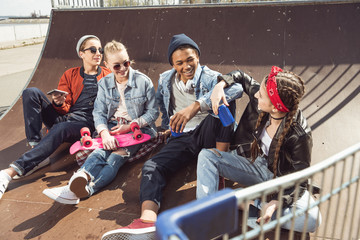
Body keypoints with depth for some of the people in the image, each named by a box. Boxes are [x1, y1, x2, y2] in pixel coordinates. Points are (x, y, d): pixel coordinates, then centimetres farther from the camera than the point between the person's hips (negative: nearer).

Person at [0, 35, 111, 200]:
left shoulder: (107, 76, 12)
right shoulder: (70, 75, 17)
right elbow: (64, 109, 12)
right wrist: (59, 103, -13)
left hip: (86, 122, -4)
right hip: (62, 117, 4)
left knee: (59, 129, -37)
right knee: (31, 92, -16)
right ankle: (35, 145, -26)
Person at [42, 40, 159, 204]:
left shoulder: (143, 81, -1)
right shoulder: (104, 83, 9)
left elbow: (153, 112, 0)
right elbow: (99, 112, 1)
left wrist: (129, 126, -12)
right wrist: (105, 134, -20)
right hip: (112, 126, 4)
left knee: (116, 158, -30)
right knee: (99, 152, -29)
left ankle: (88, 188, -57)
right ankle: (81, 178, -58)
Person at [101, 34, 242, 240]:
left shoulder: (210, 77, -4)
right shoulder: (165, 80, 13)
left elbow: (236, 88, -27)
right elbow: (160, 102, 32)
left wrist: (196, 106, -38)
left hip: (208, 134, -3)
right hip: (182, 137, 3)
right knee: (152, 167, -23)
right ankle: (148, 222, -46)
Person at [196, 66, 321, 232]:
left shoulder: (299, 135, -30)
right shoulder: (263, 96, -17)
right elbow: (241, 77, 2)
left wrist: (276, 202, -34)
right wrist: (221, 85, -16)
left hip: (282, 178, -4)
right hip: (254, 164, 4)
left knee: (312, 220, -30)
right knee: (206, 155, -14)